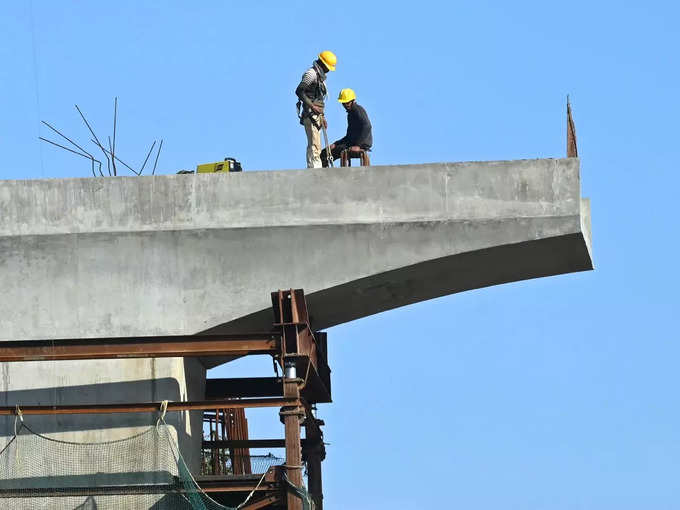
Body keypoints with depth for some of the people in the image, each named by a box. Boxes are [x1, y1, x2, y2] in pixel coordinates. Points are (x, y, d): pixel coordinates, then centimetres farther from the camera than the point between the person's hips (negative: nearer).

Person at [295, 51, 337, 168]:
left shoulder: (320, 76, 21)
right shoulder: (311, 73, -9)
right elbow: (299, 91, -18)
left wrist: (322, 117, 23)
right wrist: (312, 106, -25)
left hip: (316, 115, 10)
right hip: (310, 114, -10)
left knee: (313, 146, 10)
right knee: (315, 146, -15)